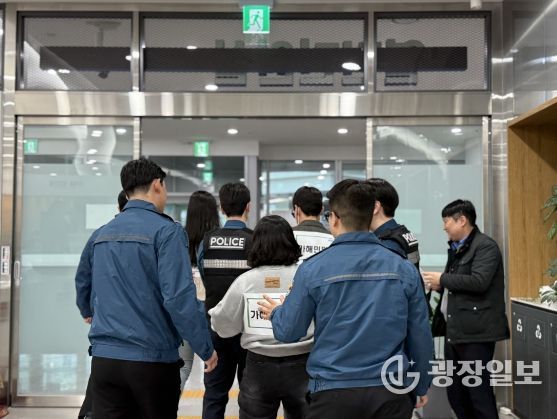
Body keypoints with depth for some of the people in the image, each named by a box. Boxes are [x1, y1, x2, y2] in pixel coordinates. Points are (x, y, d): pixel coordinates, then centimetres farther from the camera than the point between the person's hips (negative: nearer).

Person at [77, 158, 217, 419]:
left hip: (104, 357, 5)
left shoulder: (103, 233, 10)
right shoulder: (165, 231, -12)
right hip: (152, 358, -5)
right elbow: (179, 297, -19)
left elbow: (85, 288, 18)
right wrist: (206, 349, -10)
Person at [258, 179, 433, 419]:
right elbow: (421, 336, 2)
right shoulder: (404, 269, -3)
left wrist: (276, 313, 21)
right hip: (391, 392, 2)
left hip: (334, 392, -2)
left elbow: (288, 332, -2)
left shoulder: (313, 269, -9)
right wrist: (421, 387, 17)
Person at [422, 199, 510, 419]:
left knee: (478, 390, -3)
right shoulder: (456, 248, 16)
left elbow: (478, 282, -23)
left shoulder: (486, 246, -10)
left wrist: (442, 279, -14)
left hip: (475, 331, -9)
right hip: (454, 330, 9)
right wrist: (440, 286, 3)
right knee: (455, 391, 14)